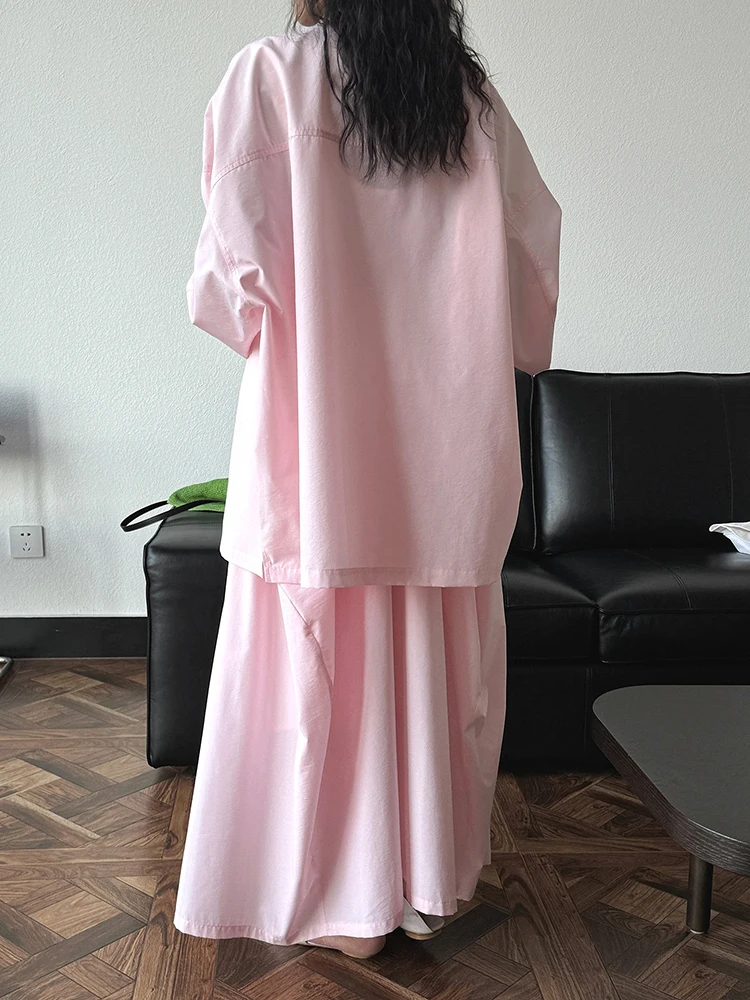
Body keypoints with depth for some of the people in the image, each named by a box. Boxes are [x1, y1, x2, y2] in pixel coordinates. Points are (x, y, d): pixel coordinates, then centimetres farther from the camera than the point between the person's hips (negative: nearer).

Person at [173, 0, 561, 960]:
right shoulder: (471, 96, 8)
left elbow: (235, 267, -10)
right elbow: (533, 250, 6)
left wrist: (248, 320, 12)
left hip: (317, 430, -4)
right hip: (446, 435, 4)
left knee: (327, 656, 5)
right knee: (433, 655, 12)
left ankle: (346, 899, 15)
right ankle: (433, 872, 26)